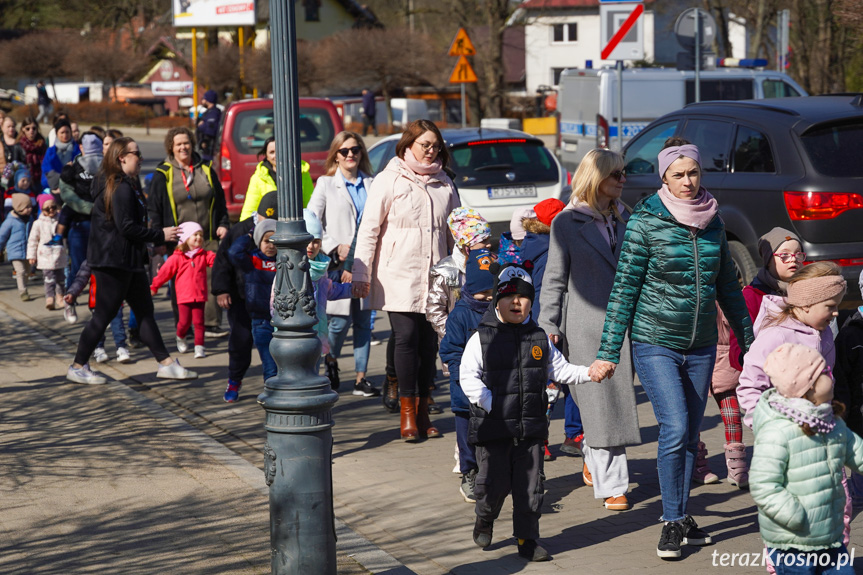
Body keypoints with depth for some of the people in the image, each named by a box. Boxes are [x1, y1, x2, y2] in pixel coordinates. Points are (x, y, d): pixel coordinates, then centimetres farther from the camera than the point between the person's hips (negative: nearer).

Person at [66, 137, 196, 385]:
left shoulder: (127, 184, 14)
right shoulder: (122, 188, -18)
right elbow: (127, 227, -22)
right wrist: (160, 235, -14)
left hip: (129, 261, 11)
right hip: (114, 261, -11)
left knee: (145, 312, 10)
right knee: (103, 315, -3)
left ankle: (166, 363, 12)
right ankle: (78, 367, 6)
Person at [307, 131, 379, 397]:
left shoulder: (372, 184, 11)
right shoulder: (325, 184, 4)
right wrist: (334, 248, -11)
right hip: (338, 264, -3)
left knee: (364, 321, 3)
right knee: (341, 320, -7)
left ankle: (361, 378, 10)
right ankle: (331, 359, 22)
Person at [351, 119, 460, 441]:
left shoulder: (444, 184, 13)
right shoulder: (389, 180, 0)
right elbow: (369, 230, -1)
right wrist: (361, 274, -6)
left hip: (434, 277, 4)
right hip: (399, 276, -4)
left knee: (429, 342, 3)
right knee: (406, 338, -9)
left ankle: (423, 411, 12)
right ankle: (407, 413, -1)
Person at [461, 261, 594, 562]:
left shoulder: (539, 339, 9)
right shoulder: (482, 338, -4)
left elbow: (560, 370, 15)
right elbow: (468, 377, -9)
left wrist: (588, 373, 0)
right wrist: (490, 404, -20)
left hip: (530, 427, 3)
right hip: (493, 426, -3)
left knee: (530, 485, 4)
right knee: (494, 482, 0)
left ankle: (527, 539, 15)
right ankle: (484, 521, 30)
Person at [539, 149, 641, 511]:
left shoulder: (625, 220, 13)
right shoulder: (566, 223, 0)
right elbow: (555, 279, 1)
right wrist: (548, 326, -6)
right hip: (586, 326, -5)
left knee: (619, 398, 9)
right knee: (599, 404, -6)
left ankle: (592, 461, 33)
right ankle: (612, 486, -3)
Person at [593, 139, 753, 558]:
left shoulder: (713, 220, 6)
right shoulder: (645, 221, -9)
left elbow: (727, 284, 16)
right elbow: (625, 286, -8)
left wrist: (749, 338, 18)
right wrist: (608, 351, -10)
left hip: (701, 346, 5)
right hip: (655, 344, -5)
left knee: (690, 433, 9)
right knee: (675, 429, -13)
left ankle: (680, 517, 21)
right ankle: (673, 522, -2)